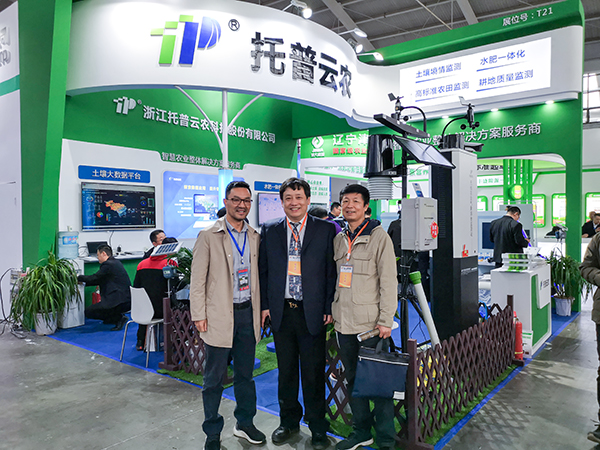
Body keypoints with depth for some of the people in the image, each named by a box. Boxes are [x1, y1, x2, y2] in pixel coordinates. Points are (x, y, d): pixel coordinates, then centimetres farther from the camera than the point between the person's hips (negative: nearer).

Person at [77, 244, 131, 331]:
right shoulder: (116, 262, 16)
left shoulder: (108, 264, -13)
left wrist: (78, 277, 7)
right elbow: (99, 280, 23)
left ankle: (119, 318, -6)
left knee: (88, 311, -5)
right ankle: (119, 317, 14)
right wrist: (83, 281, 21)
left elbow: (94, 278, -8)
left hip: (119, 302, -10)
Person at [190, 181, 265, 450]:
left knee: (245, 374, 17)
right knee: (215, 378, 7)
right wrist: (199, 315, -9)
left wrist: (260, 309, 9)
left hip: (247, 313, 4)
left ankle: (244, 423, 35)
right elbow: (198, 279, -5)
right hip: (220, 316, -4)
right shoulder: (208, 236, -5)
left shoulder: (255, 237, 8)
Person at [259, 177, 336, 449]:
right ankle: (289, 422, 35)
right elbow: (263, 270, 9)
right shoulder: (269, 231, 6)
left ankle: (317, 428, 26)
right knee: (286, 371, 16)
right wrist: (265, 304, 3)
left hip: (312, 312, -2)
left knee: (314, 373, 8)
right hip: (281, 312, 2)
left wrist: (329, 308, -5)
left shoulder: (326, 230, -1)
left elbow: (332, 272, -1)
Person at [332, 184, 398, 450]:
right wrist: (332, 312, 10)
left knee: (378, 380, 2)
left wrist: (385, 321, -12)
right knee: (353, 379, 15)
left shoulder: (379, 237, -5)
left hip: (371, 324, -5)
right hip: (343, 323, 6)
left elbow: (388, 281, -8)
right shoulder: (338, 240, 11)